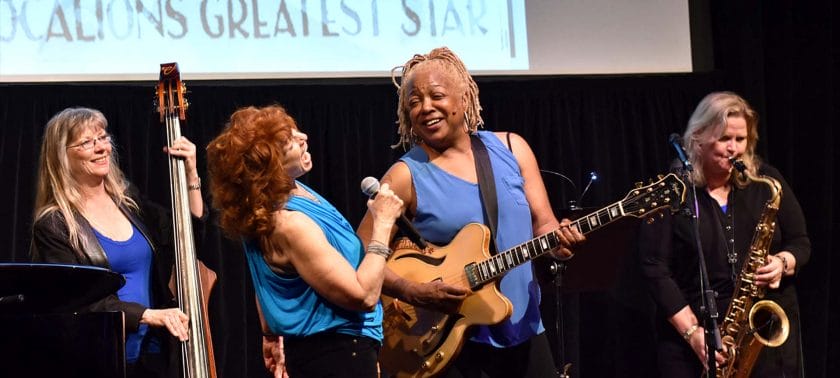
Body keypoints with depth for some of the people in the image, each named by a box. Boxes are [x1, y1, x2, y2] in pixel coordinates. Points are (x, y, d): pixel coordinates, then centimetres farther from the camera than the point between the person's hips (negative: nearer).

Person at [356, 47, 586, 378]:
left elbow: (543, 222, 6)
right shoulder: (406, 176, -7)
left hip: (524, 330, 4)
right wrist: (416, 293, -20)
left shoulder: (511, 148, 5)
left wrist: (560, 240, -16)